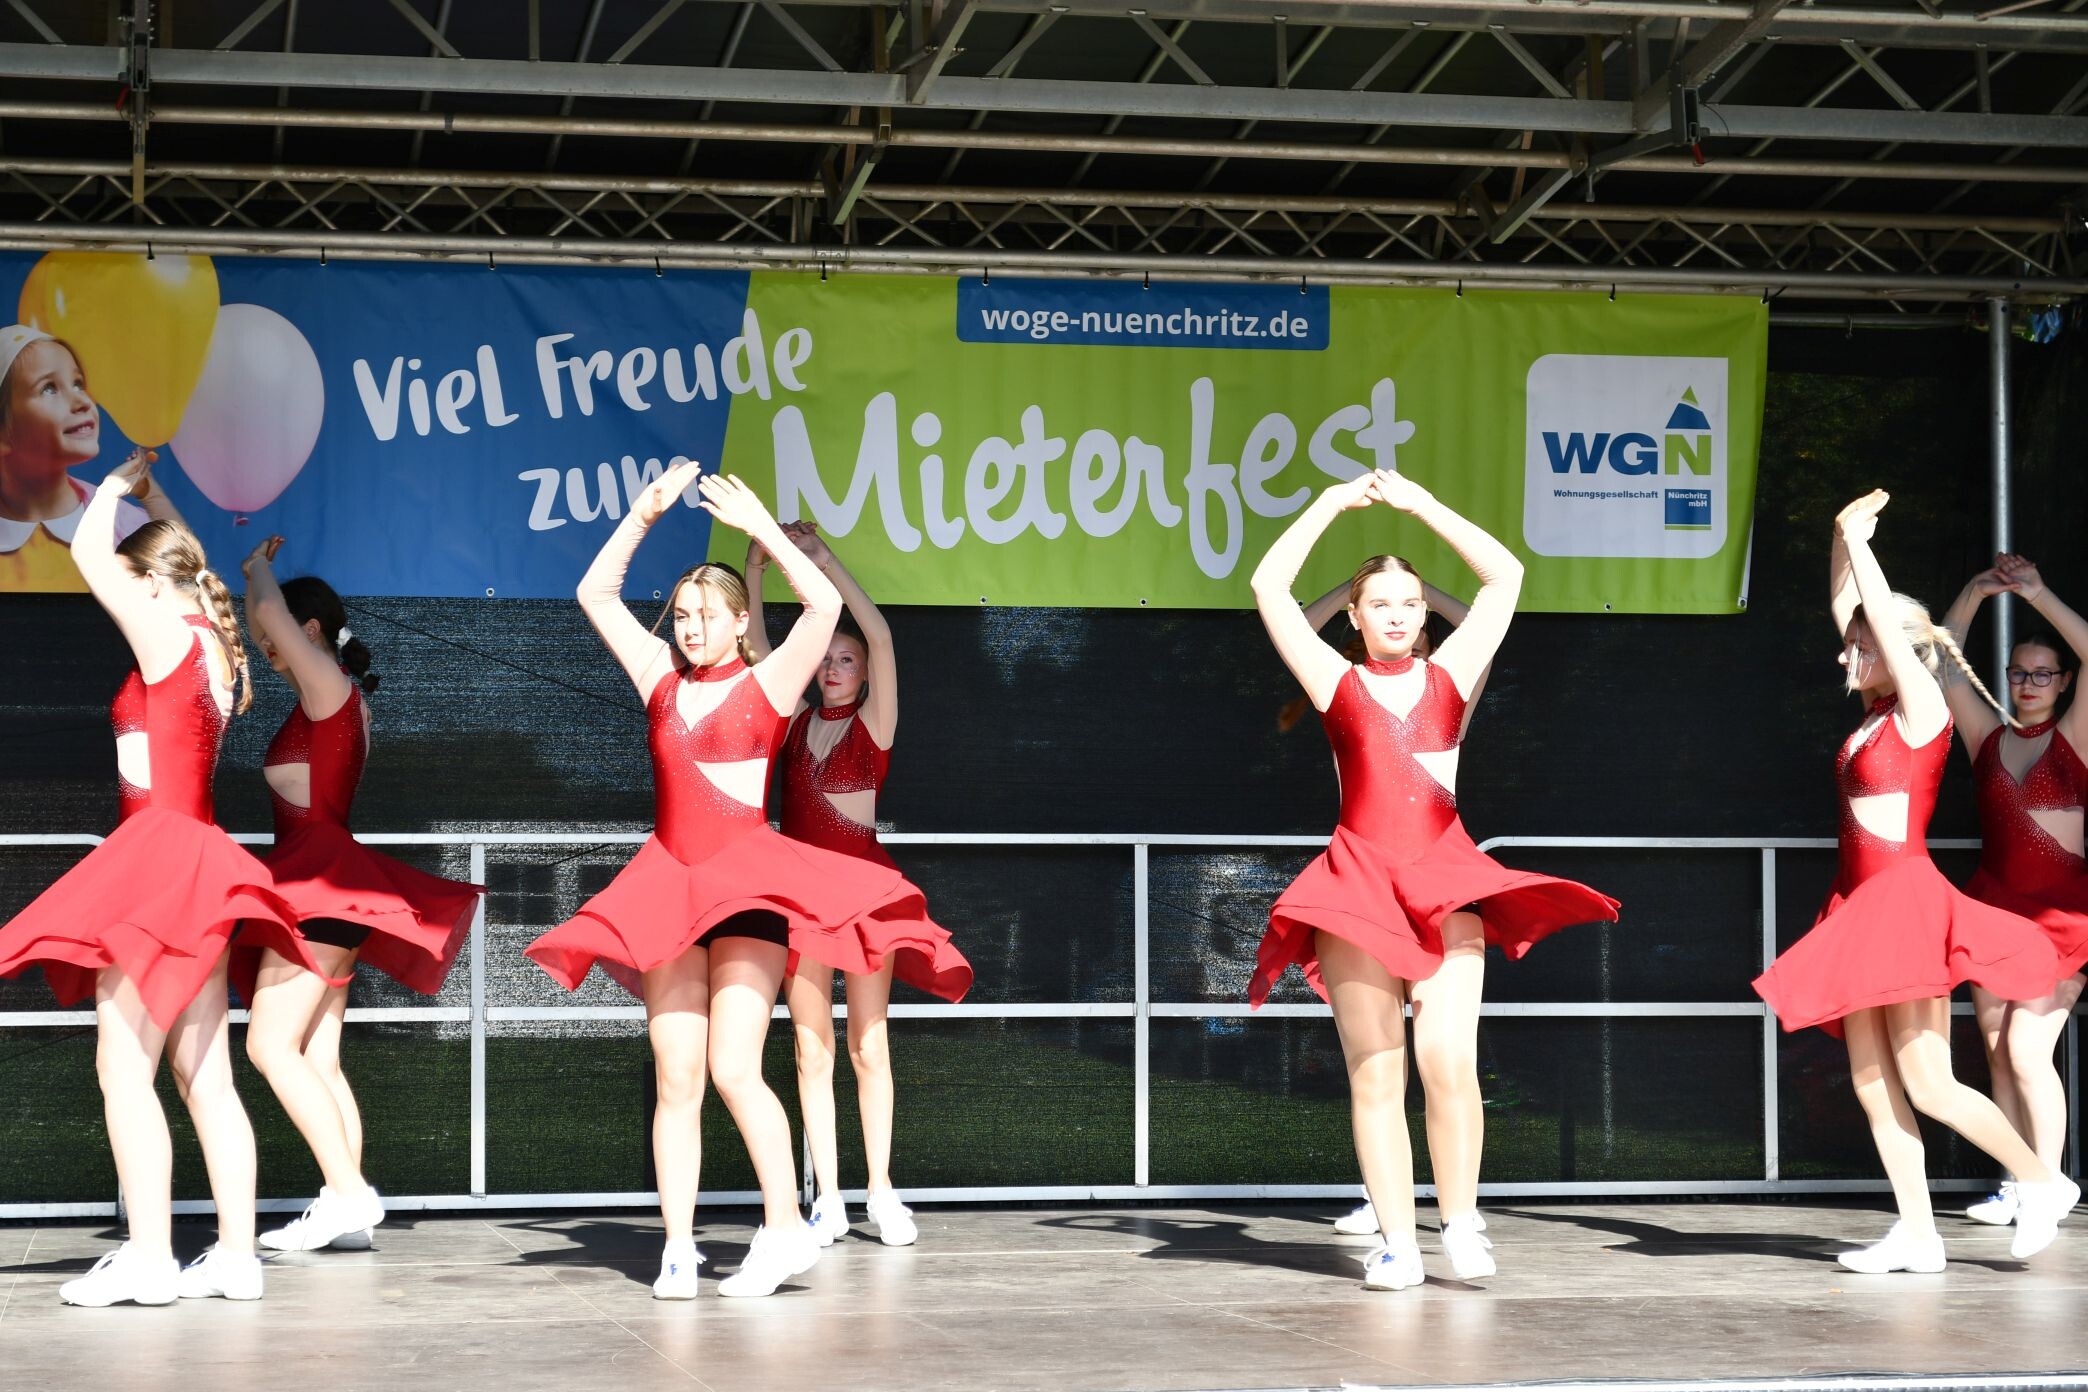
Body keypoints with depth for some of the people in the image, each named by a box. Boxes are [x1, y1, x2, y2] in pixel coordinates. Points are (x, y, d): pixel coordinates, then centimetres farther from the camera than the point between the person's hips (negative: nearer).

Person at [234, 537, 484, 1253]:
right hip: (327, 889, 10)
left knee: (272, 1043, -15)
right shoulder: (325, 699, 17)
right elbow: (264, 629, 33)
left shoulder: (331, 686, -9)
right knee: (317, 1059, 5)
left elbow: (269, 614, -16)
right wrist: (259, 573, 28)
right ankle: (348, 1206, 0)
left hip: (321, 882, -10)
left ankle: (348, 1193, -19)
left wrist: (258, 571, 1)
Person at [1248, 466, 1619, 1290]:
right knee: (1375, 1073, -3)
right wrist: (1329, 506, 8)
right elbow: (1268, 588, 4)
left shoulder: (1451, 674, 13)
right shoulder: (1337, 682, 10)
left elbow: (1506, 576, 10)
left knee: (1449, 1062, -14)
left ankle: (1461, 1222, 1)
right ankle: (1396, 1242, 0)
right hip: (1359, 883, 0)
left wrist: (1423, 506, 12)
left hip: (1445, 884, 0)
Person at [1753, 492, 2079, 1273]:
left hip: (1905, 902, -9)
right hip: (1863, 903, 9)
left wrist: (1858, 542, -3)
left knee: (1926, 1086, -8)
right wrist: (1844, 537, 10)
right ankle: (1917, 1235, 4)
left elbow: (1886, 617, -11)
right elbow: (1847, 609, 16)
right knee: (1871, 1084, 3)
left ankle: (2041, 1181, 7)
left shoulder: (1924, 708, -7)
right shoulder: (1878, 712, 13)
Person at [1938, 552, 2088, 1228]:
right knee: (1998, 1050, 4)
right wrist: (1973, 595, -4)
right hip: (1995, 906, 5)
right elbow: (1943, 667, 5)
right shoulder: (1988, 736, 7)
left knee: (2027, 1049, -11)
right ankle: (2016, 1186, 11)